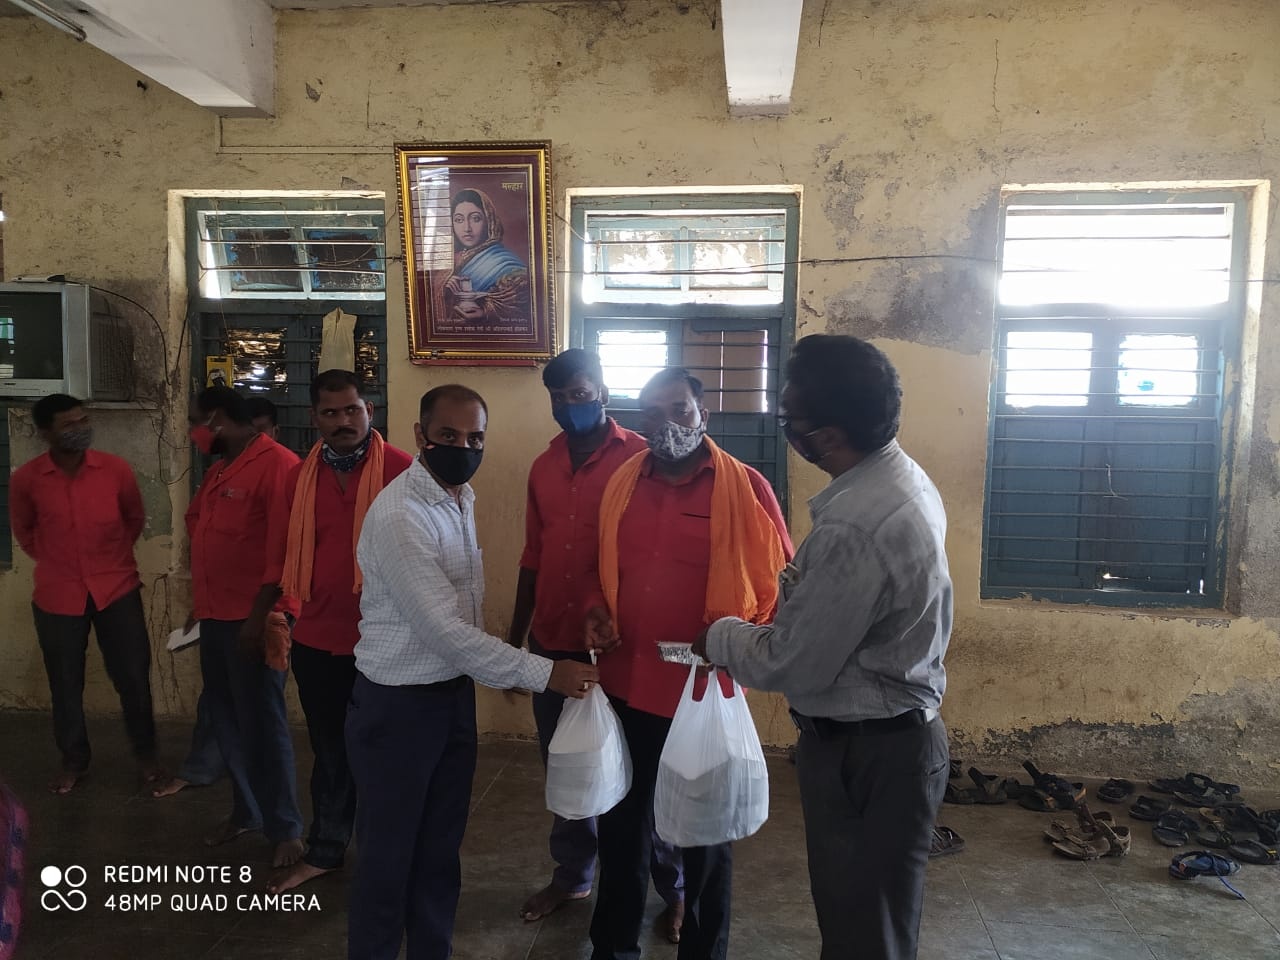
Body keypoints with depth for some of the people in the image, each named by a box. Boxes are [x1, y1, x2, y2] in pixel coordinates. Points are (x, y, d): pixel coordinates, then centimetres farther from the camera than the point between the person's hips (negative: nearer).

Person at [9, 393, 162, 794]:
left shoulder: (116, 469, -8)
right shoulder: (25, 479, -9)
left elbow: (135, 519, 10)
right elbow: (23, 531, 10)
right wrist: (56, 563, 10)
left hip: (117, 589, 0)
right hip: (57, 596, 0)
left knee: (133, 677, 6)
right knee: (65, 685, 13)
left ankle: (145, 752, 27)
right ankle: (73, 760, 33)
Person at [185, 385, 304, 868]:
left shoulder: (277, 463, -15)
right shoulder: (218, 470, 15)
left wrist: (260, 615, -20)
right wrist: (201, 604, 19)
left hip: (251, 619, -9)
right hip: (215, 616, 9)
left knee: (261, 723, -1)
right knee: (226, 719, 15)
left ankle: (285, 827, 13)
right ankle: (245, 810, 31)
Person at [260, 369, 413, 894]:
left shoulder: (400, 470, -11)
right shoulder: (299, 477, 4)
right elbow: (282, 554, 8)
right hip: (317, 640, 4)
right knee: (330, 750, 20)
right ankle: (324, 851, 38)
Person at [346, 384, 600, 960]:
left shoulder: (461, 498, 5)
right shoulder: (398, 516, -23)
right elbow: (443, 629, -26)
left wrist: (507, 669, 9)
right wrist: (542, 673, -23)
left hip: (454, 692, 8)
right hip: (397, 703, -7)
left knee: (441, 846, 19)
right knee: (389, 852, 10)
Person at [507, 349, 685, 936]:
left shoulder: (639, 459, -10)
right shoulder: (544, 467, 8)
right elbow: (533, 557, 14)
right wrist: (515, 636, 15)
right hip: (551, 644, 5)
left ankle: (675, 888, 27)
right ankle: (571, 875, 38)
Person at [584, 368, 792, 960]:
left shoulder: (746, 487, -9)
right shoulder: (623, 482, 4)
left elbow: (779, 583, -5)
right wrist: (598, 612, -1)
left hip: (706, 689, -4)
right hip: (625, 683, 4)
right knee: (621, 821, 20)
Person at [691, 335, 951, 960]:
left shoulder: (852, 528, -32)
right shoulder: (904, 478, 0)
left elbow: (792, 666, -22)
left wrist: (717, 638, -7)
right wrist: (802, 586, 3)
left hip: (864, 756, -9)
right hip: (899, 730, 9)